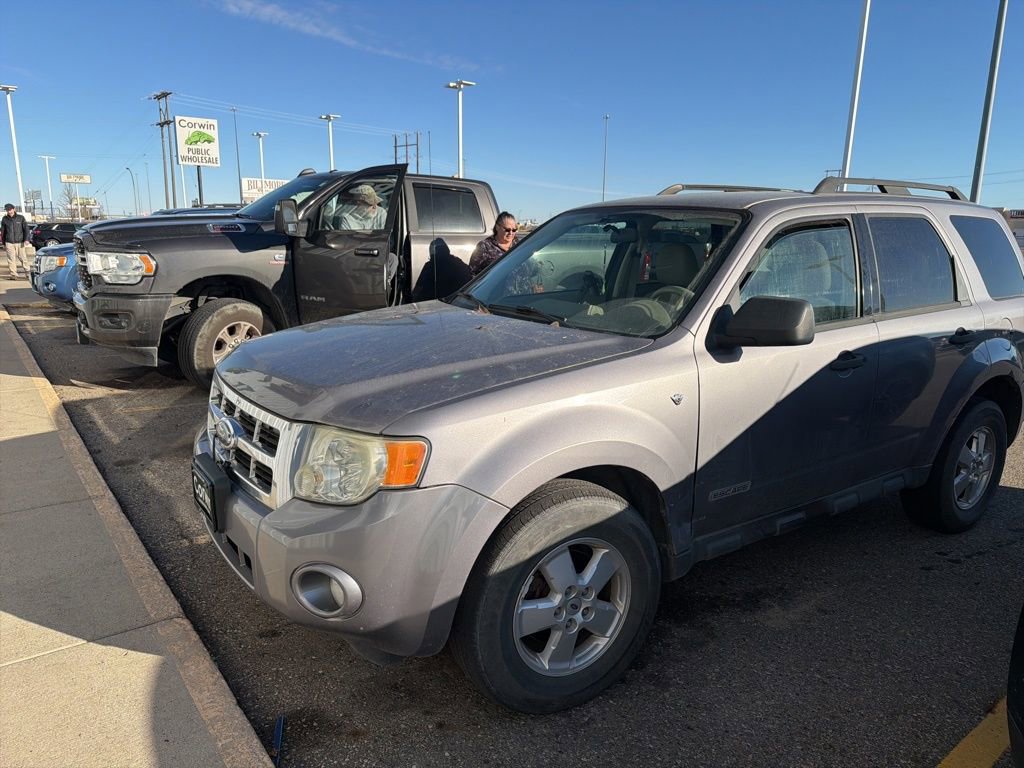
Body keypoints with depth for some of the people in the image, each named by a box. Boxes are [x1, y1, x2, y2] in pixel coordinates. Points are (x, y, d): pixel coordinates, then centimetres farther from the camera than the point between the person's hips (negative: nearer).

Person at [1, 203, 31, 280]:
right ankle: (14, 275, 2)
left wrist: (26, 239, -12)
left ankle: (28, 272, 16)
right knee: (11, 259, -2)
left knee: (23, 258, 0)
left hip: (20, 242, -1)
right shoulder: (5, 219, 7)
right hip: (9, 243, 1)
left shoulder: (21, 218, 3)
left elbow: (26, 229, 1)